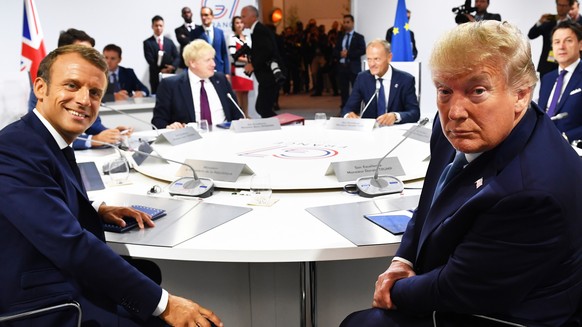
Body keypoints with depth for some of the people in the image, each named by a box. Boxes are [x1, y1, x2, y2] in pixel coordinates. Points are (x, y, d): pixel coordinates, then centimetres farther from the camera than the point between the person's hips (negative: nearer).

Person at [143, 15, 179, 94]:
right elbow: (150, 60, -6)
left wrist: (172, 66, -15)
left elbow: (177, 57, 5)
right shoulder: (147, 42, 3)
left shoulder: (170, 42, 14)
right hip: (156, 77, -3)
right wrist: (160, 70, -17)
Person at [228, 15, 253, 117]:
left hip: (246, 69, 6)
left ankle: (246, 115, 14)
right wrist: (247, 60, -15)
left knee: (246, 93, 8)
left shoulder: (247, 38, 15)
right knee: (238, 94, -3)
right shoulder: (232, 38, -5)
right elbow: (233, 55, -14)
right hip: (237, 69, -6)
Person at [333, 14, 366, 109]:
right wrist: (340, 54, -11)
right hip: (341, 66, 4)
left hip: (353, 67, -4)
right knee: (343, 90, 8)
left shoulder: (359, 37, 2)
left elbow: (362, 50, -11)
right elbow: (334, 51, 12)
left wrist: (348, 53, -16)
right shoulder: (340, 36, 16)